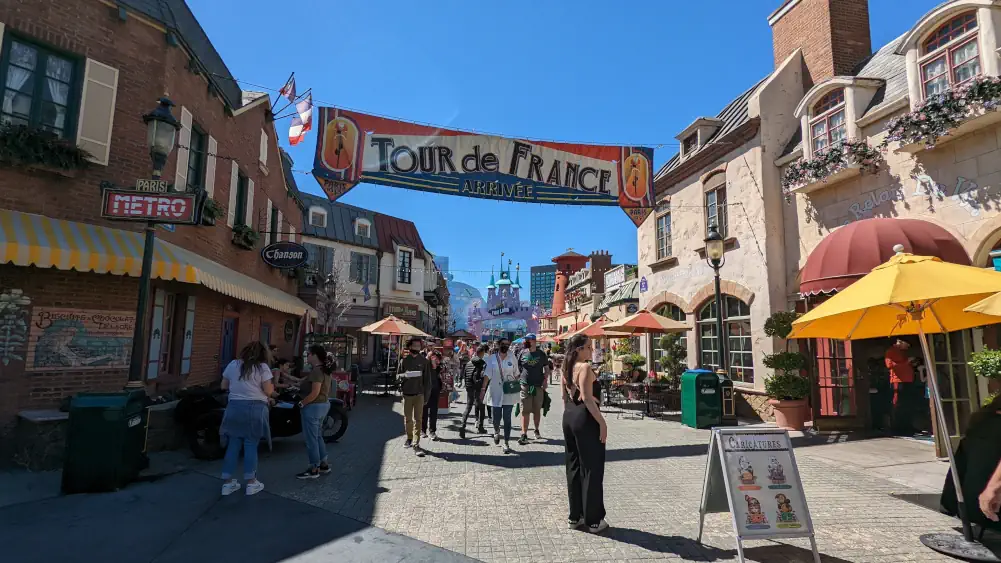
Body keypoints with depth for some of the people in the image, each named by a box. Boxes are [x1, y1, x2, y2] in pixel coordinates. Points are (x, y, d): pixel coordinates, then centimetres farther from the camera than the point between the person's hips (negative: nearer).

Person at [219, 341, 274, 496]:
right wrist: (273, 386, 13)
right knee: (251, 445, 3)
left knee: (233, 445, 11)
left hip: (234, 407, 4)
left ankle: (227, 483, 15)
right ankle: (251, 483, 9)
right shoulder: (262, 367, -5)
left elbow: (224, 386, 16)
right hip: (255, 409, -4)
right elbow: (268, 391, -7)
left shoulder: (233, 364, 8)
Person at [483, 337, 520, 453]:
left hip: (509, 393, 1)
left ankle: (506, 443, 11)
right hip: (496, 393, -1)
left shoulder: (512, 358, 4)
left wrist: (517, 387, 7)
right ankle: (496, 432, 38)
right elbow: (487, 375, -3)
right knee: (496, 417, 3)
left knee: (507, 418, 0)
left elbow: (516, 374, 11)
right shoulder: (491, 358, 0)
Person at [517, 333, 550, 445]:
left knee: (537, 410, 12)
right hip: (525, 386, -1)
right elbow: (517, 368, 9)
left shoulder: (541, 354, 3)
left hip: (539, 386, 1)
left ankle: (537, 430, 32)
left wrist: (546, 379, -3)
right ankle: (524, 435, -2)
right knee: (525, 411, -3)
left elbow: (546, 368, 10)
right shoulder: (522, 353, 2)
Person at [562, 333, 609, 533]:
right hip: (585, 419, -9)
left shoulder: (567, 368, 11)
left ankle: (575, 516, 24)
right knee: (592, 469, 2)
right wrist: (602, 421, -19)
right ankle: (594, 520, 11)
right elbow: (587, 397, -23)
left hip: (569, 417, 9)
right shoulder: (585, 367, -16)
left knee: (574, 467, 15)